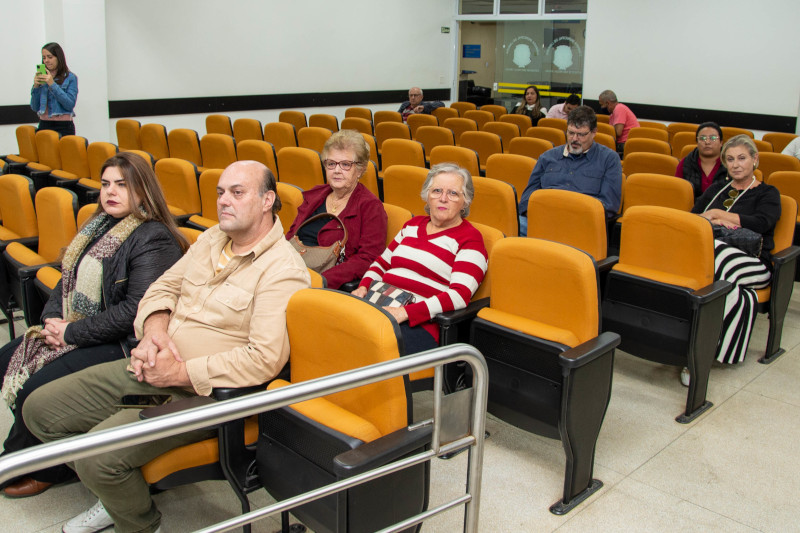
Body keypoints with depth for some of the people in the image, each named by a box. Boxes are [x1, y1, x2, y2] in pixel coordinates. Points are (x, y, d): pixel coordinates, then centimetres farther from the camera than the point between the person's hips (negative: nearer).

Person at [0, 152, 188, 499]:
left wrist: (72, 332, -20)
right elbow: (69, 276, 16)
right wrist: (53, 317, -4)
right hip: (73, 327, 10)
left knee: (36, 390, -18)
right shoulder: (102, 225, 10)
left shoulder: (154, 239, -19)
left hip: (121, 342, -10)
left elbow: (136, 310, -25)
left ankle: (44, 468, 11)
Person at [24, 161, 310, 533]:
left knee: (99, 455, -25)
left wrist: (181, 373, -20)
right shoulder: (211, 239, 10)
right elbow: (164, 288, 17)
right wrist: (155, 330, -6)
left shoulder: (282, 270, -17)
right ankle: (118, 495, 25)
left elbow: (265, 359, -25)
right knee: (41, 408, 7)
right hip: (153, 367, 9)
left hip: (206, 391, -8)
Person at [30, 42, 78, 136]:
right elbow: (35, 108, 10)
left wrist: (52, 84, -14)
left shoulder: (70, 78, 0)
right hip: (43, 125, 4)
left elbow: (70, 105, -12)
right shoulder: (41, 78, 12)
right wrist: (36, 86, -3)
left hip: (63, 126, -4)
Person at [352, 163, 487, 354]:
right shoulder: (413, 225, 23)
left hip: (417, 323, -6)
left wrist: (405, 313, -22)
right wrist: (364, 287, 6)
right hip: (376, 306, 6)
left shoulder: (469, 238, 1)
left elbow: (460, 295, -12)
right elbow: (382, 262, 30)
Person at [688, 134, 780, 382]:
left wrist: (717, 214, -1)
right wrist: (715, 221, -6)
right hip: (710, 248, 3)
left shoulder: (767, 193, 16)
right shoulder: (716, 188, 29)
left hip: (753, 262, -3)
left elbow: (762, 223, -5)